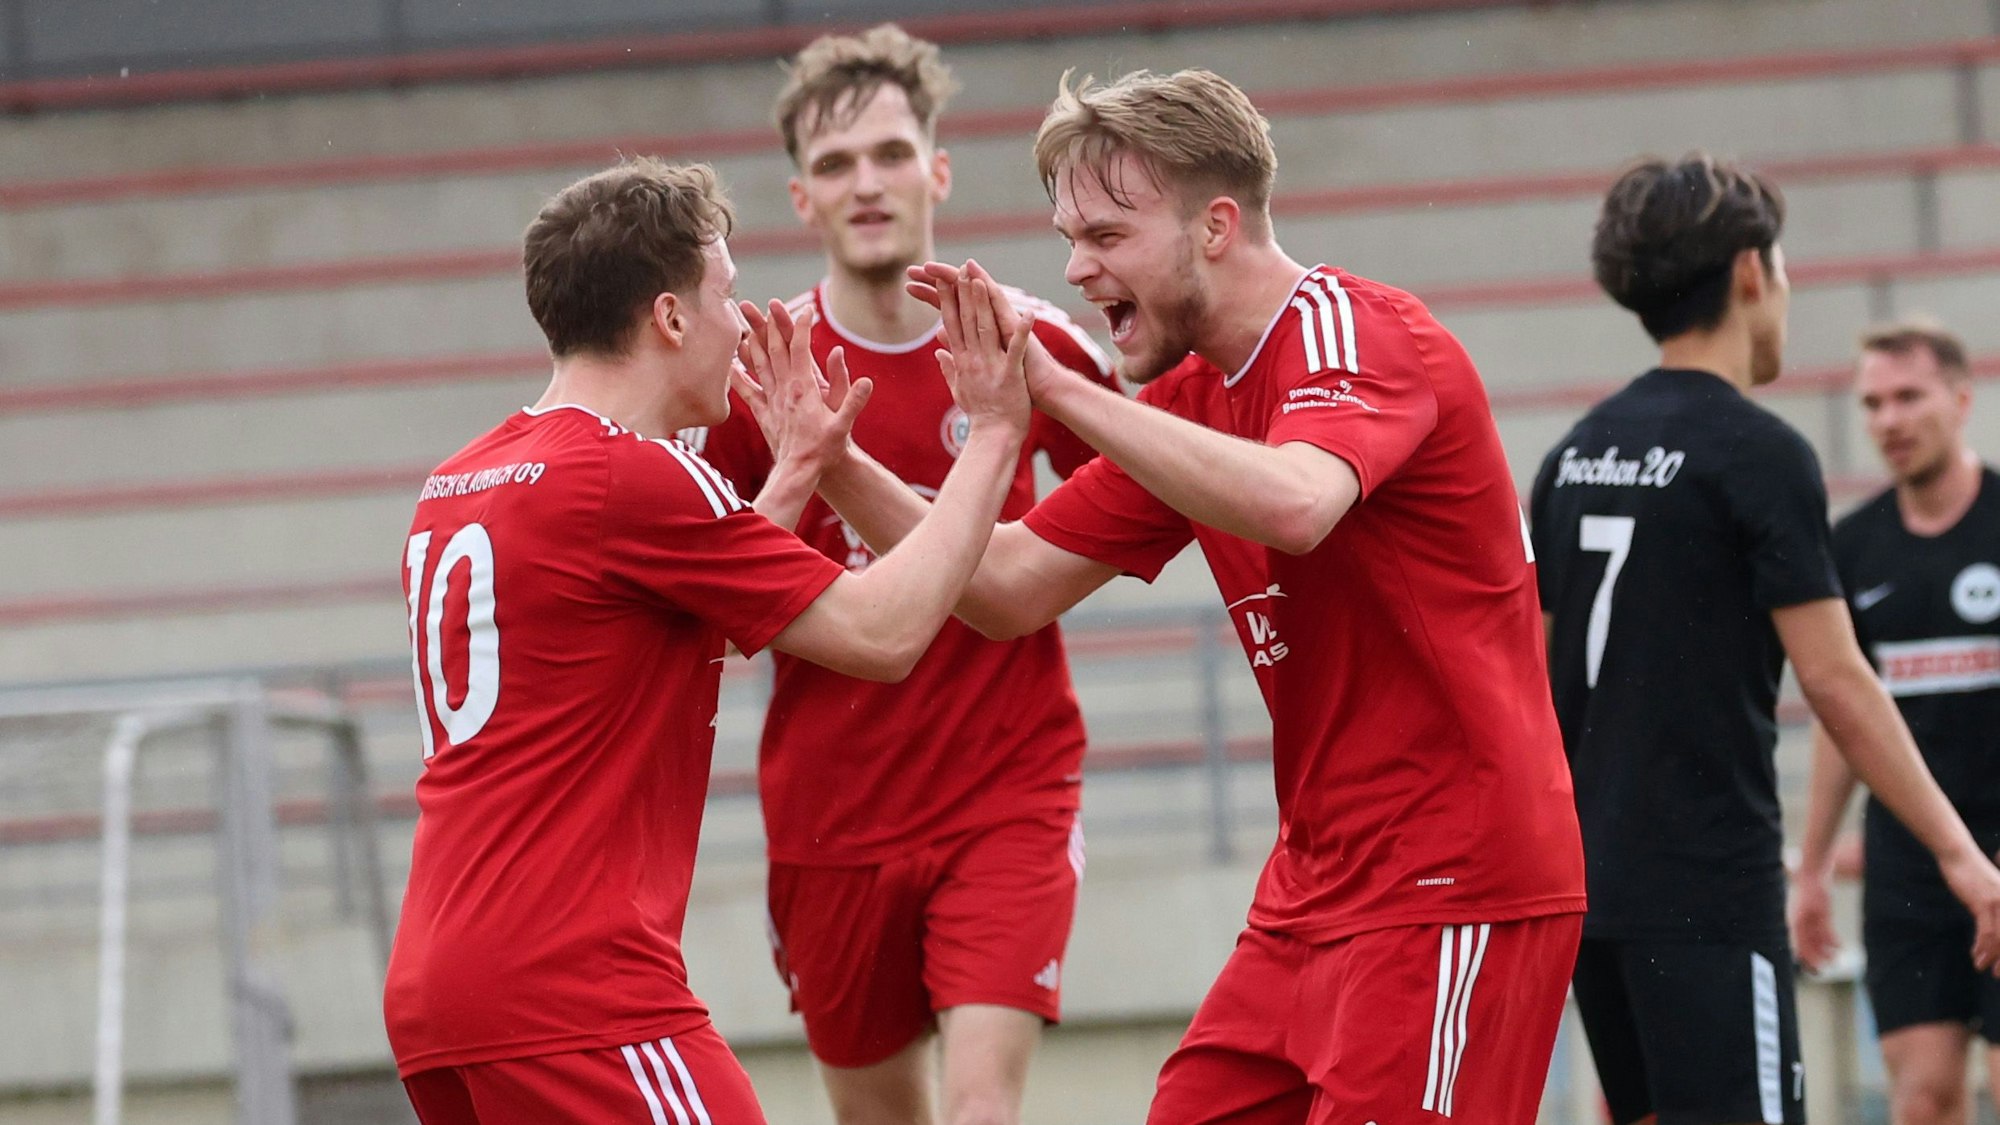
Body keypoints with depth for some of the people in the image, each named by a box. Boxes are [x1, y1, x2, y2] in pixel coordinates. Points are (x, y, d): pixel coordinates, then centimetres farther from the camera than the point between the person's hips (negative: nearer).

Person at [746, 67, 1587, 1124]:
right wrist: (834, 464, 1)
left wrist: (1053, 386, -32)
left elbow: (1290, 502, -35)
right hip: (1313, 893, 9)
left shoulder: (1355, 332, -13)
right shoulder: (1191, 401, 13)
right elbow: (1011, 589, 13)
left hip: (1450, 892, -9)